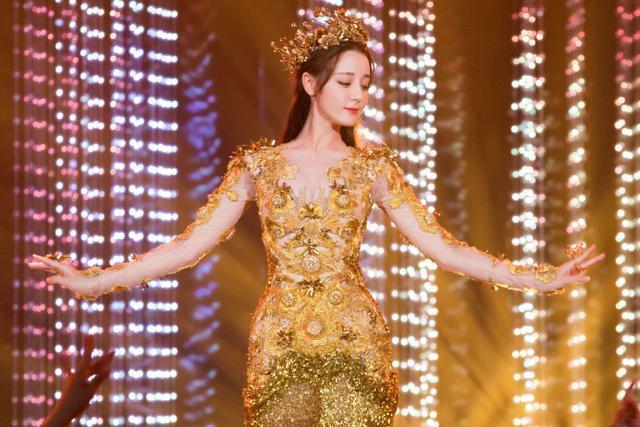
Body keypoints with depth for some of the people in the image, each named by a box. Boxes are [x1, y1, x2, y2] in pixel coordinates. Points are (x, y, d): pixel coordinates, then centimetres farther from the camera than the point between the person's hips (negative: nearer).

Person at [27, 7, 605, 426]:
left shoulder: (372, 165, 4)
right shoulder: (259, 164, 3)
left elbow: (441, 246, 1)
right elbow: (191, 244, 0)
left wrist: (540, 278, -8)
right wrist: (91, 281, -8)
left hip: (355, 343, 0)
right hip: (280, 344, 0)